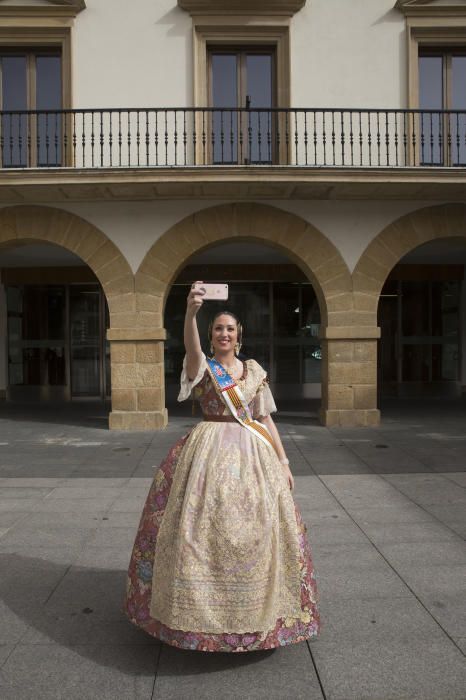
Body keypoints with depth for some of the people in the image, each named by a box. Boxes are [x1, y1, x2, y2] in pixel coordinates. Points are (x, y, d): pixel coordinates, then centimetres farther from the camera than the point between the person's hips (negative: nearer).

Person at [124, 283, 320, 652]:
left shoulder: (255, 370, 10)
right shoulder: (202, 366, -1)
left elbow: (265, 418, 11)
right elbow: (191, 345, -25)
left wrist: (283, 461, 6)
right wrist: (191, 310, -44)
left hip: (253, 454, 3)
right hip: (209, 454, -3)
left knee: (256, 531, 5)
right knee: (201, 528, -5)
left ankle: (259, 610, 27)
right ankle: (199, 606, 17)